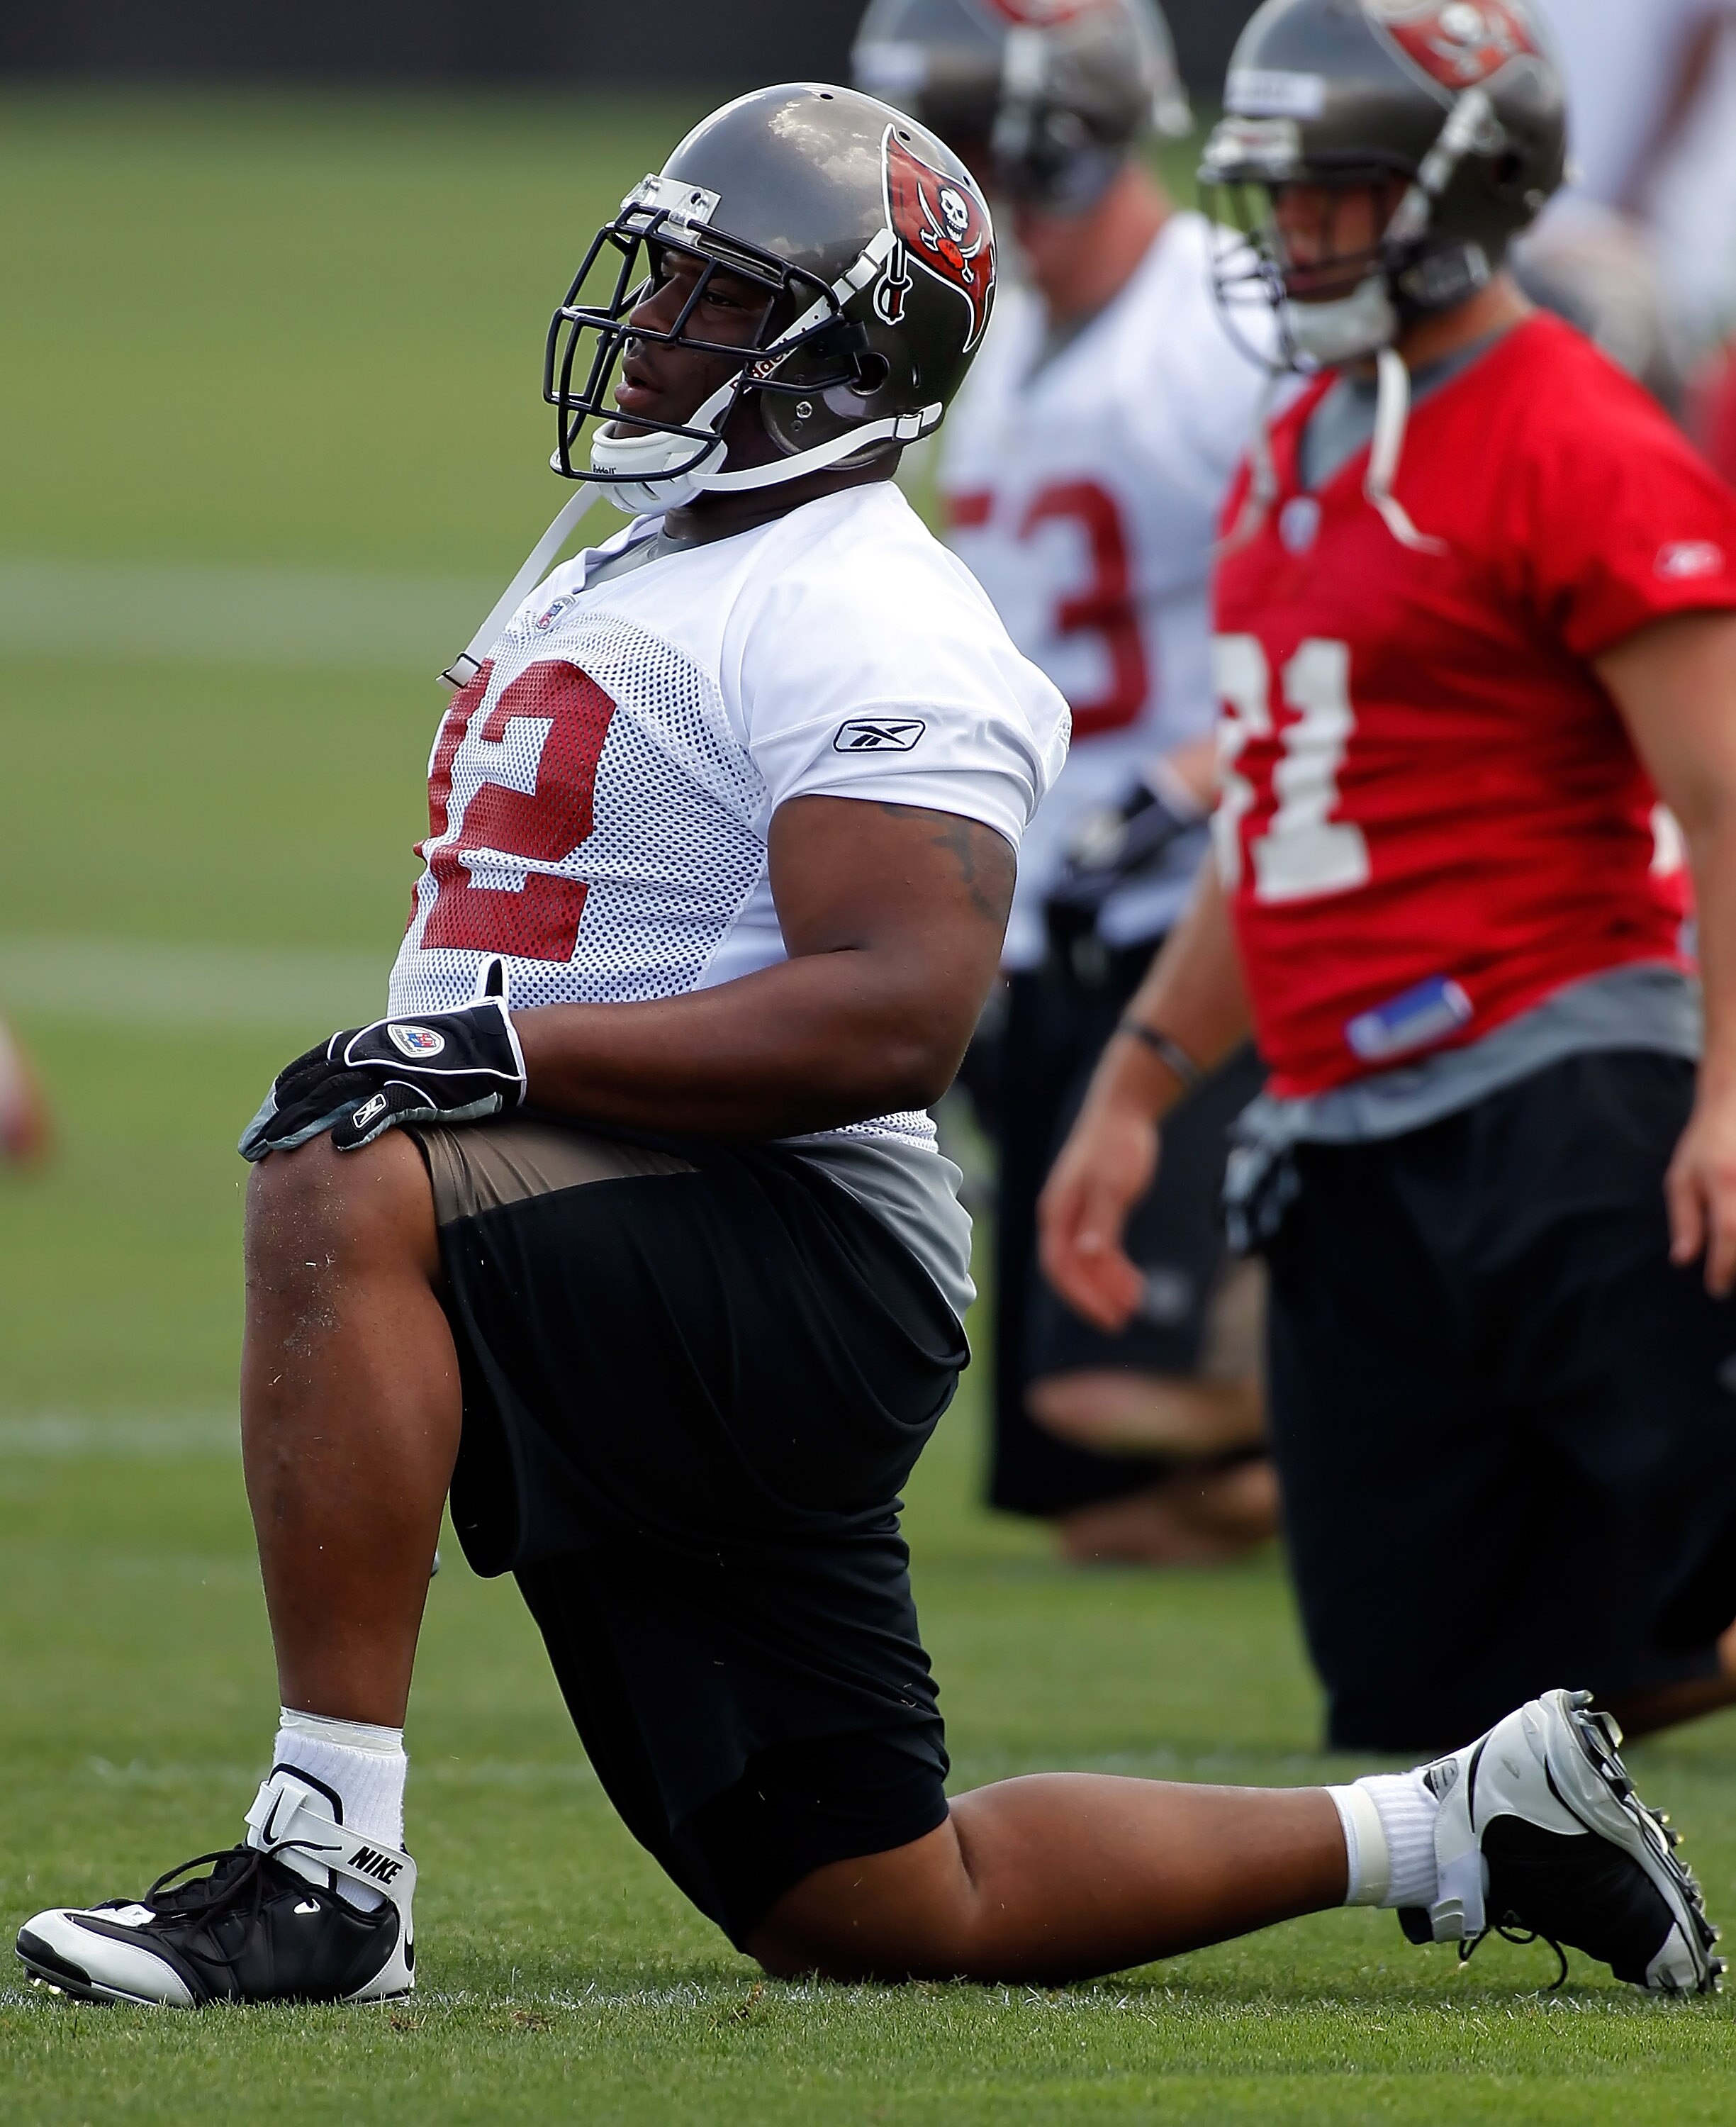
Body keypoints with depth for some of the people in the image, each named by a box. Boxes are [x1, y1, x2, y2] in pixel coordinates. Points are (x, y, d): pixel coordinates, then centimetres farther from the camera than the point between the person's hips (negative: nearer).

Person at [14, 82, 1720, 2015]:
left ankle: (328, 1869, -33)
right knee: (890, 1918, 12)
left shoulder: (869, 624, -12)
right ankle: (1450, 1832, 25)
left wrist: (493, 1059, -26)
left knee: (339, 1185, -32)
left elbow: (895, 1019, -24)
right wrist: (413, 1052, 8)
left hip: (802, 1270, -10)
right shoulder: (623, 577, 19)